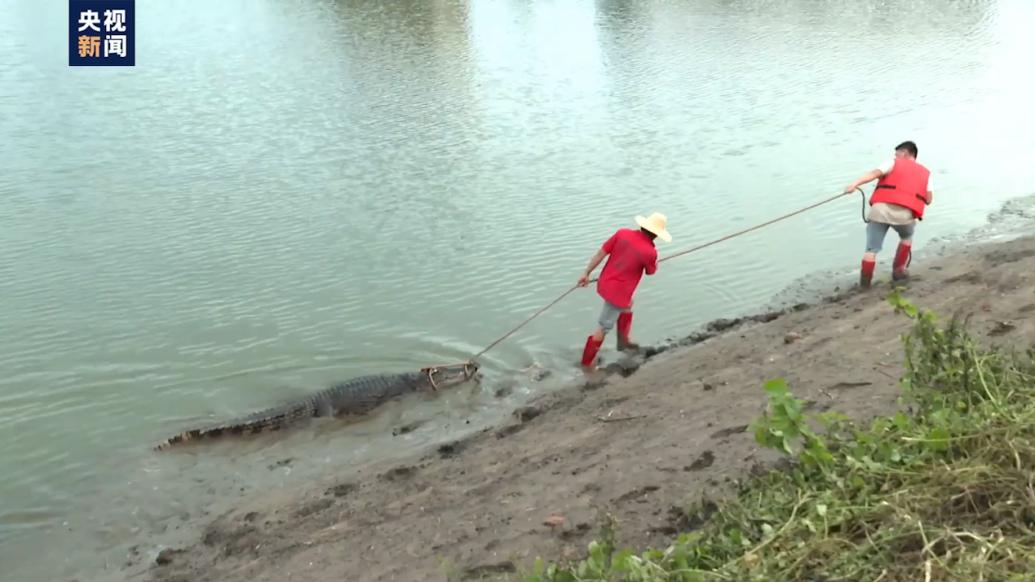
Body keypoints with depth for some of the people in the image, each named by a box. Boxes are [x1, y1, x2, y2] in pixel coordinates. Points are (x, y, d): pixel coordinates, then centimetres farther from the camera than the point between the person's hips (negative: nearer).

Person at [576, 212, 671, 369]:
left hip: (605, 283, 7)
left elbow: (601, 252, -5)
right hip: (618, 292, -7)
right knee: (603, 328, 7)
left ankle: (623, 341, 51)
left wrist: (587, 272, 3)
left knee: (627, 307, 33)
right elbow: (651, 272, 2)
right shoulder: (650, 252, -19)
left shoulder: (623, 233, -7)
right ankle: (587, 361, 19)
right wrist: (655, 263, 25)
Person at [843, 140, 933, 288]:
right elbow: (928, 200, 21)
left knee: (871, 248, 5)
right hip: (905, 213, 2)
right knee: (907, 237, 33)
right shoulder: (925, 173, 26)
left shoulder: (893, 163, 19)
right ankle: (898, 270, 29)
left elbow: (875, 173, 0)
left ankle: (864, 281, -1)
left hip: (881, 208, -2)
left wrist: (854, 184, -14)